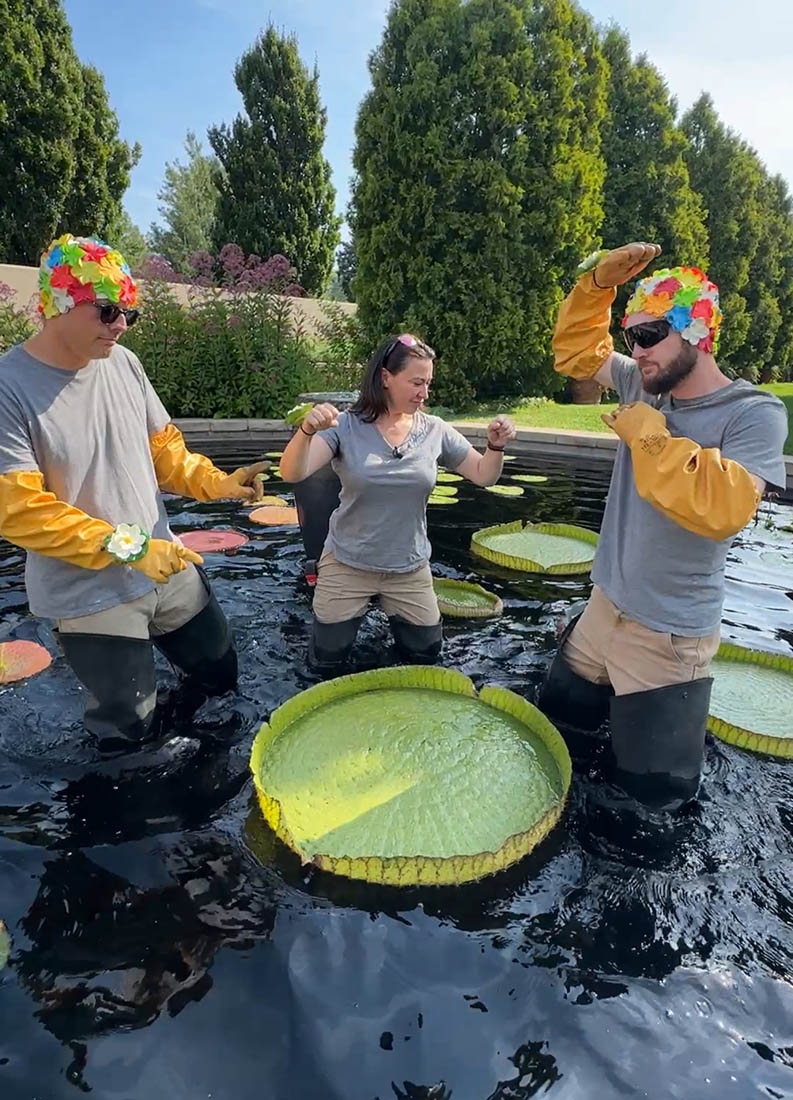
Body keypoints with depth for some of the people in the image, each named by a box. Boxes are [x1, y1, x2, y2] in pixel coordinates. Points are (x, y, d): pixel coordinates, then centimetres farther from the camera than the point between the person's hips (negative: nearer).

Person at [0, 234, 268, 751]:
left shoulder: (122, 362, -2)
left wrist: (215, 482, -11)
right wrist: (128, 547, -24)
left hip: (169, 568, 6)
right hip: (92, 596, -5)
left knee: (220, 674, 21)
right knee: (127, 729, 12)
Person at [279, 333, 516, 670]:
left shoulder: (435, 431, -5)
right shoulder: (347, 427, -14)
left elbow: (483, 476, 0)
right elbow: (293, 474, -23)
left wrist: (496, 446, -21)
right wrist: (307, 431, -42)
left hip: (410, 569, 2)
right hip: (347, 565, -2)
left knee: (424, 654, 15)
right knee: (327, 660, 11)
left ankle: (393, 611, 43)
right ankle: (353, 609, 41)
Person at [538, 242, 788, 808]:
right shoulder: (644, 385, 0)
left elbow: (720, 509, -33)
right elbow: (577, 349, 13)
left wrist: (649, 437, -24)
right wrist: (599, 282, -3)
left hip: (668, 635, -6)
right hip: (605, 607, 7)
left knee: (651, 792, 8)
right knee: (554, 725, 23)